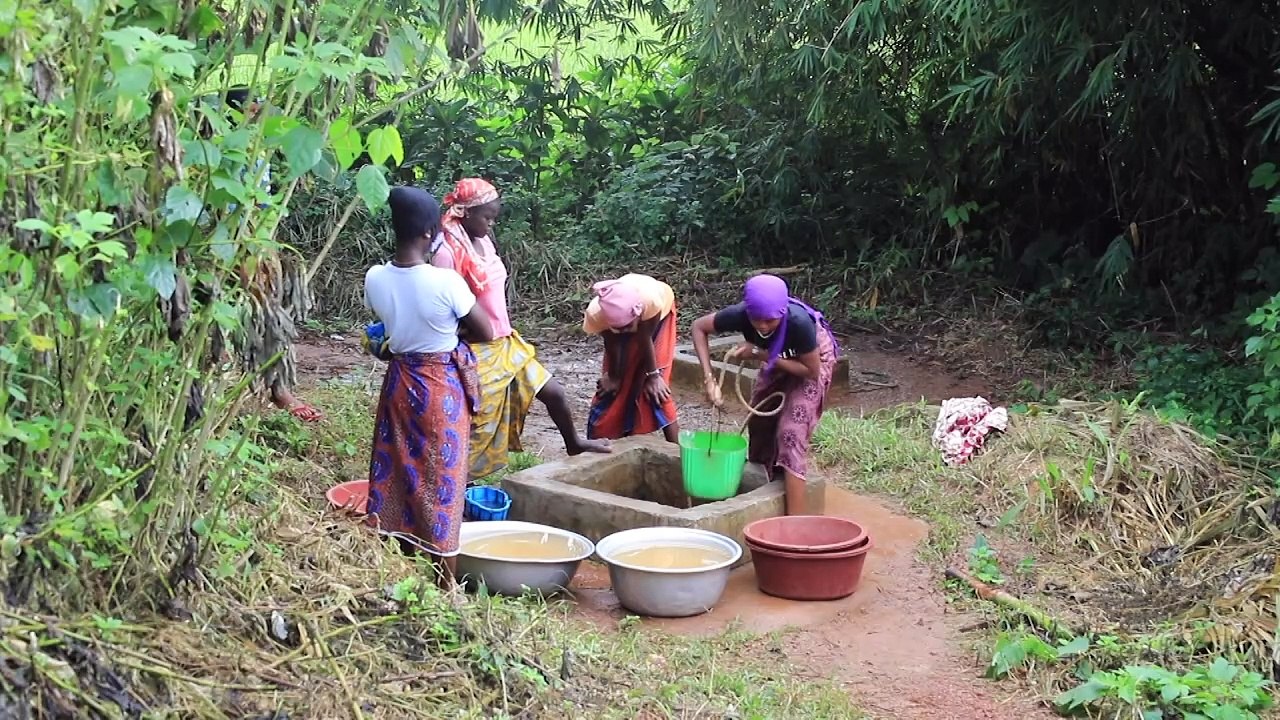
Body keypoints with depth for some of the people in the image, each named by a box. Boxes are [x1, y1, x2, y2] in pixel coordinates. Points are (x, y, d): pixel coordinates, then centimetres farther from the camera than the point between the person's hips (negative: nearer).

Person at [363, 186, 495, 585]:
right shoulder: (446, 282, -23)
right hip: (442, 385, -4)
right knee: (442, 476, 6)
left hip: (399, 380, 4)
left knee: (398, 469, 15)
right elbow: (485, 332, -11)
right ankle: (445, 578, 14)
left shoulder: (375, 279, -9)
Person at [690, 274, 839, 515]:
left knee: (792, 430, -17)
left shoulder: (799, 322, -42)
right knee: (759, 422, 8)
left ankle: (795, 521, -17)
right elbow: (699, 327, -15)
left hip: (814, 359, -5)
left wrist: (760, 355, -34)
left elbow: (811, 370, -29)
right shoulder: (740, 315, -32)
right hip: (777, 359, 5)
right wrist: (709, 378, -25)